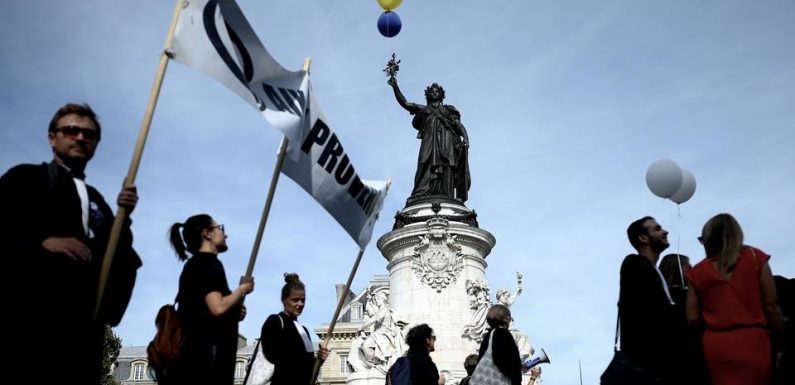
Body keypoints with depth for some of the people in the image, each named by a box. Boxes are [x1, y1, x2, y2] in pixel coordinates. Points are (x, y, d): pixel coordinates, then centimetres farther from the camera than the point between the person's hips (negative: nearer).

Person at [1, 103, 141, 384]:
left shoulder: (95, 199, 23)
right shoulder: (25, 177, 9)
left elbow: (117, 258, 15)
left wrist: (124, 215, 1)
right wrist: (43, 242, -17)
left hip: (85, 320, 5)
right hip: (32, 312, -5)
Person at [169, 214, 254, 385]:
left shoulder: (196, 264, 22)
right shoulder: (208, 263, -7)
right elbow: (218, 308, -21)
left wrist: (234, 312, 14)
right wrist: (242, 289, -3)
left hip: (196, 355, 10)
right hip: (205, 356, -10)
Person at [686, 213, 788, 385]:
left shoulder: (697, 272, 3)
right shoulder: (755, 257, 1)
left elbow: (693, 318, 1)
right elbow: (771, 305, -2)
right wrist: (782, 344, 7)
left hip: (715, 345, 1)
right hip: (752, 341, -1)